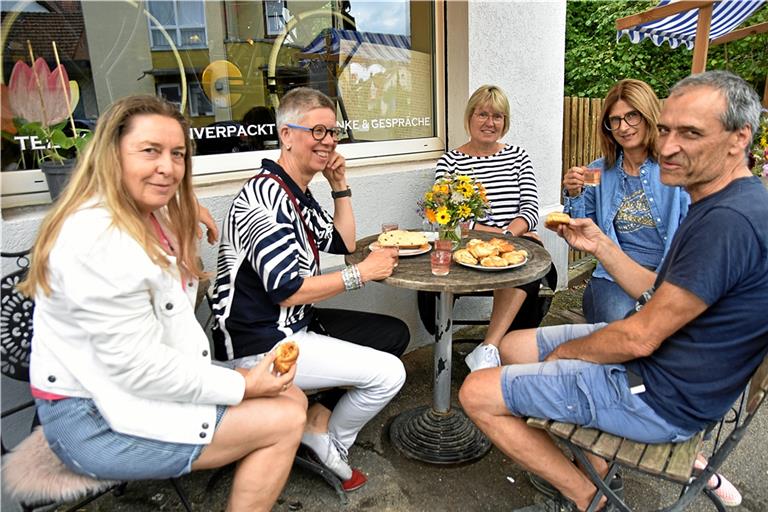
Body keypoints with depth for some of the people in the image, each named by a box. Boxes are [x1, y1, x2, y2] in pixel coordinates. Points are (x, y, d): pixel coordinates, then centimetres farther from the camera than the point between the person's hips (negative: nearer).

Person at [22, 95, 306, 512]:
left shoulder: (152, 218, 7)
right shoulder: (99, 241, -25)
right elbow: (137, 366, -26)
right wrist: (240, 386, -17)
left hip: (142, 390, 9)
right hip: (98, 421, -9)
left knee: (291, 397, 5)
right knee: (285, 421, -11)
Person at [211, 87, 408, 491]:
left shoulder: (299, 194, 11)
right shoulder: (265, 196, -21)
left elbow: (343, 243, 19)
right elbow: (287, 291, -25)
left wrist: (340, 186, 8)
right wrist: (362, 273, -17)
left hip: (295, 324, 10)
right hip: (259, 345, -10)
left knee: (395, 334, 10)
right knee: (388, 373, -16)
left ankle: (320, 417, 10)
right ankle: (329, 442, 12)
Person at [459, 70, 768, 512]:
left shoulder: (730, 221, -26)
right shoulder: (720, 206, 7)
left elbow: (641, 337, -24)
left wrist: (560, 354, -8)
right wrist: (599, 244, 3)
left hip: (664, 396, -10)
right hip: (656, 358, 10)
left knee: (477, 393, -10)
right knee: (513, 346, 16)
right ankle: (595, 455, 15)